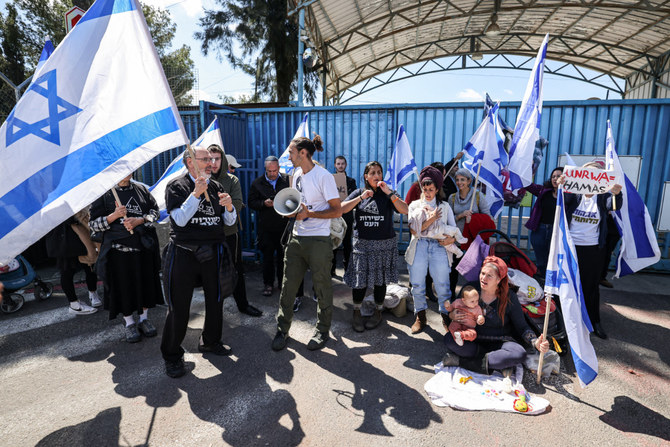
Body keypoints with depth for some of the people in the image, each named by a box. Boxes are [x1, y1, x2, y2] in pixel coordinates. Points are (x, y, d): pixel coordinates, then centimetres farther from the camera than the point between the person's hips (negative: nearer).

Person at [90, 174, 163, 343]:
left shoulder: (141, 189, 8)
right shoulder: (104, 193, 0)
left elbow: (155, 211, 8)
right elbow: (94, 224, -1)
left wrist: (139, 220, -10)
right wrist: (114, 215, -17)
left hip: (144, 247, 3)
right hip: (119, 249, -2)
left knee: (146, 282, 10)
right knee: (124, 286, 6)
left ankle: (144, 318, 28)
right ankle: (129, 322, 25)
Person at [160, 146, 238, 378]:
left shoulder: (216, 187, 9)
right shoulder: (176, 186, -3)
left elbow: (230, 221, 8)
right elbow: (180, 219, -16)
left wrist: (229, 207, -13)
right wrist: (196, 193, -23)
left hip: (214, 253, 5)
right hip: (184, 253, -4)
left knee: (215, 300, 15)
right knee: (179, 307, 2)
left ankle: (210, 341, 38)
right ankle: (172, 355, 21)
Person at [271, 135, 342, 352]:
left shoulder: (324, 176, -11)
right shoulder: (296, 174, 12)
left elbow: (337, 211, -11)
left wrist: (308, 214, -20)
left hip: (319, 241, -6)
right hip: (296, 238, 7)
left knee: (322, 287, 6)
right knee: (288, 285, 7)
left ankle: (322, 331, 24)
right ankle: (282, 329, 22)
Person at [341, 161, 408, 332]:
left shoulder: (388, 194, 3)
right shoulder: (358, 192, 7)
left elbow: (405, 210, -12)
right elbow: (342, 209, -5)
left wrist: (389, 192, -18)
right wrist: (361, 198, -13)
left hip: (385, 244, 0)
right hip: (362, 243, 0)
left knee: (380, 280, 9)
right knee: (359, 279, 1)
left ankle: (378, 313, 28)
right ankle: (356, 313, 22)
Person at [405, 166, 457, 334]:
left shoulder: (444, 206, 15)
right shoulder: (415, 205, 12)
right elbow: (413, 230, 0)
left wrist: (452, 238, -11)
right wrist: (431, 219, -10)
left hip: (439, 247, 0)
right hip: (419, 246, 0)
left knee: (442, 284, -1)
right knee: (417, 284, 4)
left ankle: (446, 316, 16)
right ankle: (420, 317, 20)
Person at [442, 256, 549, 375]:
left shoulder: (509, 297, -6)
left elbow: (522, 327, -3)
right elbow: (453, 311, 8)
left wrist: (535, 343, -23)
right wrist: (451, 316, -17)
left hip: (498, 343, 0)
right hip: (473, 341, 0)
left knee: (520, 354, -32)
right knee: (449, 339, -28)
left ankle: (461, 361, -28)